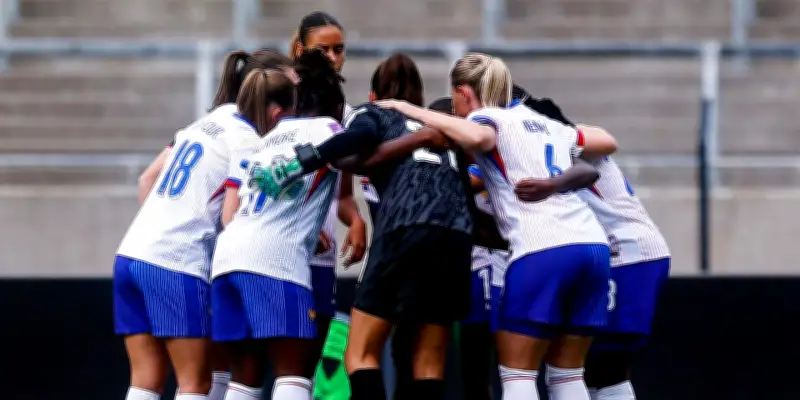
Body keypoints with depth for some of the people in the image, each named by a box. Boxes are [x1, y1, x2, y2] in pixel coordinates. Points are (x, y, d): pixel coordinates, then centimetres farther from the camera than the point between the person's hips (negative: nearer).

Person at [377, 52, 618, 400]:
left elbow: (478, 137, -21)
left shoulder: (487, 118, 5)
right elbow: (608, 142, 38)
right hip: (593, 244, 7)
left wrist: (415, 111, -9)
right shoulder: (545, 124, 24)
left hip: (543, 252, -7)